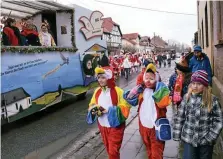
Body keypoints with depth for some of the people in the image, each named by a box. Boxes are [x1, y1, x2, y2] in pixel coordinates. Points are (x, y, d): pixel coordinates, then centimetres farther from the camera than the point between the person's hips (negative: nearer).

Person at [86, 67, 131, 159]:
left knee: (113, 151, 2)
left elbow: (125, 107, -17)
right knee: (108, 149, 22)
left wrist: (109, 110, -25)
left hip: (115, 126, -6)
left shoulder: (118, 91, -16)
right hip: (102, 126, 6)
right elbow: (92, 105, 11)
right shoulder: (97, 91, 2)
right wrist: (94, 110, -12)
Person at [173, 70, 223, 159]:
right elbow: (179, 117, -1)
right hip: (188, 139, 1)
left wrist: (211, 136, -11)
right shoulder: (187, 97, -5)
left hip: (206, 141, 0)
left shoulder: (212, 100, -9)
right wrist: (177, 135, -3)